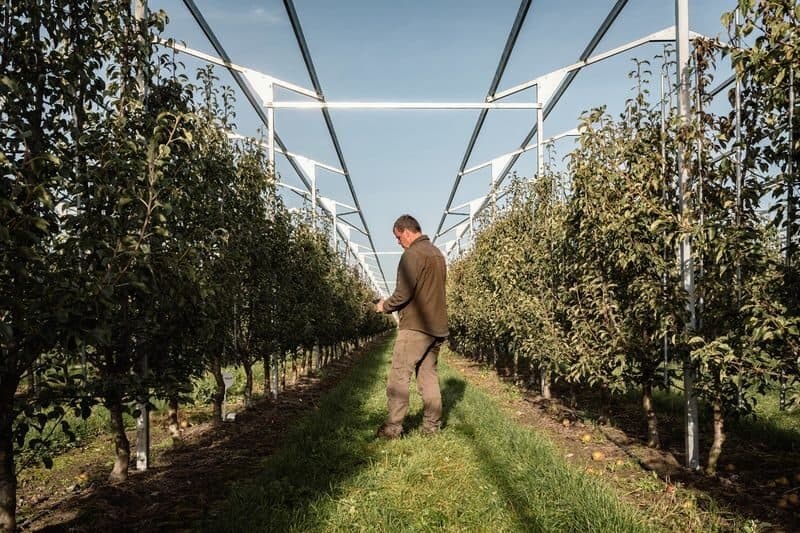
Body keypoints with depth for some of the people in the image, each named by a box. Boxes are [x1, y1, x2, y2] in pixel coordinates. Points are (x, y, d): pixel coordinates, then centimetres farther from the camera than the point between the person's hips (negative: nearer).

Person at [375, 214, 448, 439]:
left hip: (415, 326, -8)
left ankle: (393, 427, -2)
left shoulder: (412, 254, -11)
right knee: (429, 375, 11)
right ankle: (431, 426, 13)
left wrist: (385, 306, 2)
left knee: (399, 376, -4)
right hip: (437, 326, 9)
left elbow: (403, 293, -16)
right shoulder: (438, 254, 17)